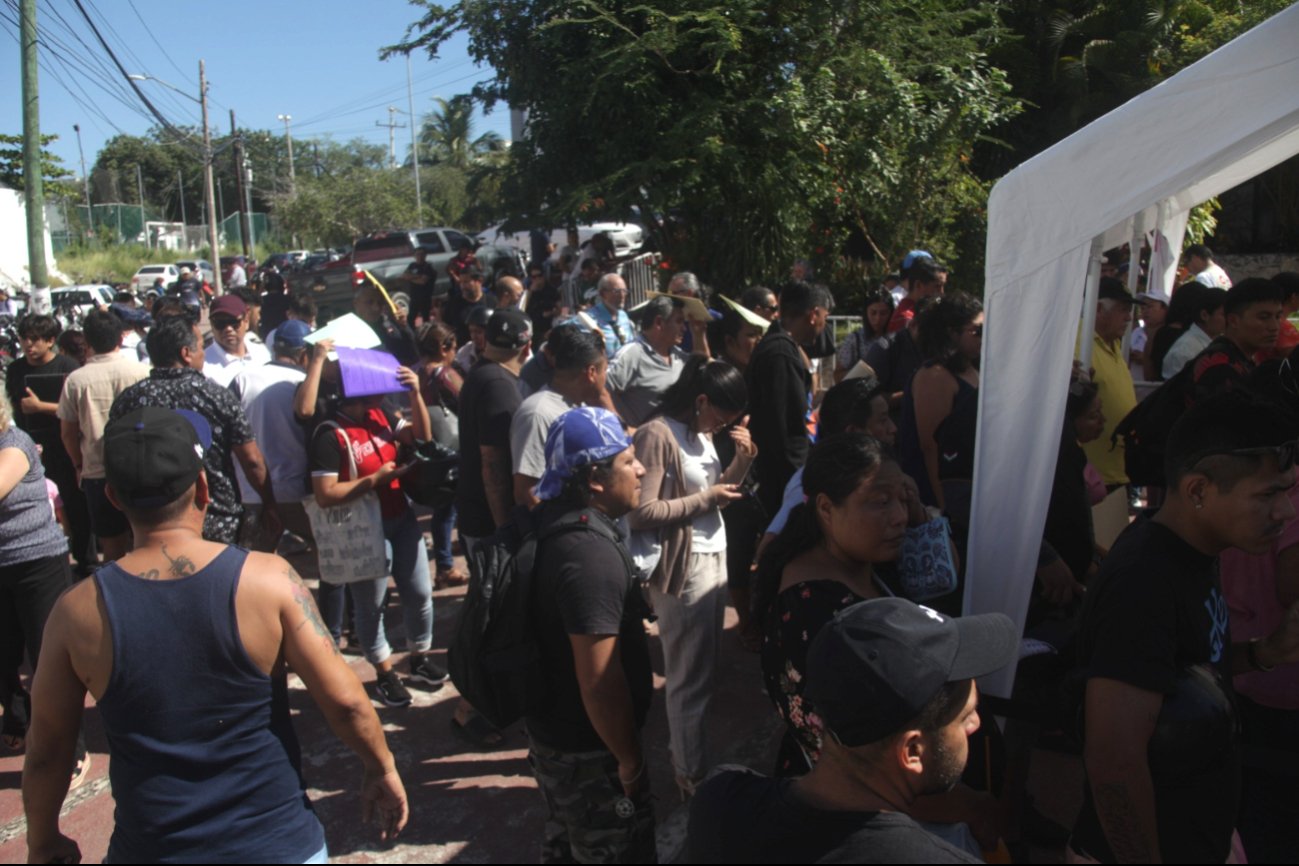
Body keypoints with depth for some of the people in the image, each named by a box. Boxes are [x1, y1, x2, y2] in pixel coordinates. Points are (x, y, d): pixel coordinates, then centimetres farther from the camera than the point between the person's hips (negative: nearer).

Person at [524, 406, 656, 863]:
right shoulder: (592, 553, -32)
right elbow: (599, 680, -30)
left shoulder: (552, 520, -3)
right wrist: (630, 759, -22)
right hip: (589, 751, -9)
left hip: (552, 731, 9)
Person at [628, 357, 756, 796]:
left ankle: (690, 753, 32)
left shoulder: (702, 433, 10)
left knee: (704, 668, 17)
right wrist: (705, 499, -17)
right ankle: (692, 774, 19)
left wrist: (742, 460, -2)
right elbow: (640, 513, -23)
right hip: (683, 567, -9)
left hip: (714, 557, 9)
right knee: (691, 676, 3)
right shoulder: (657, 435, -17)